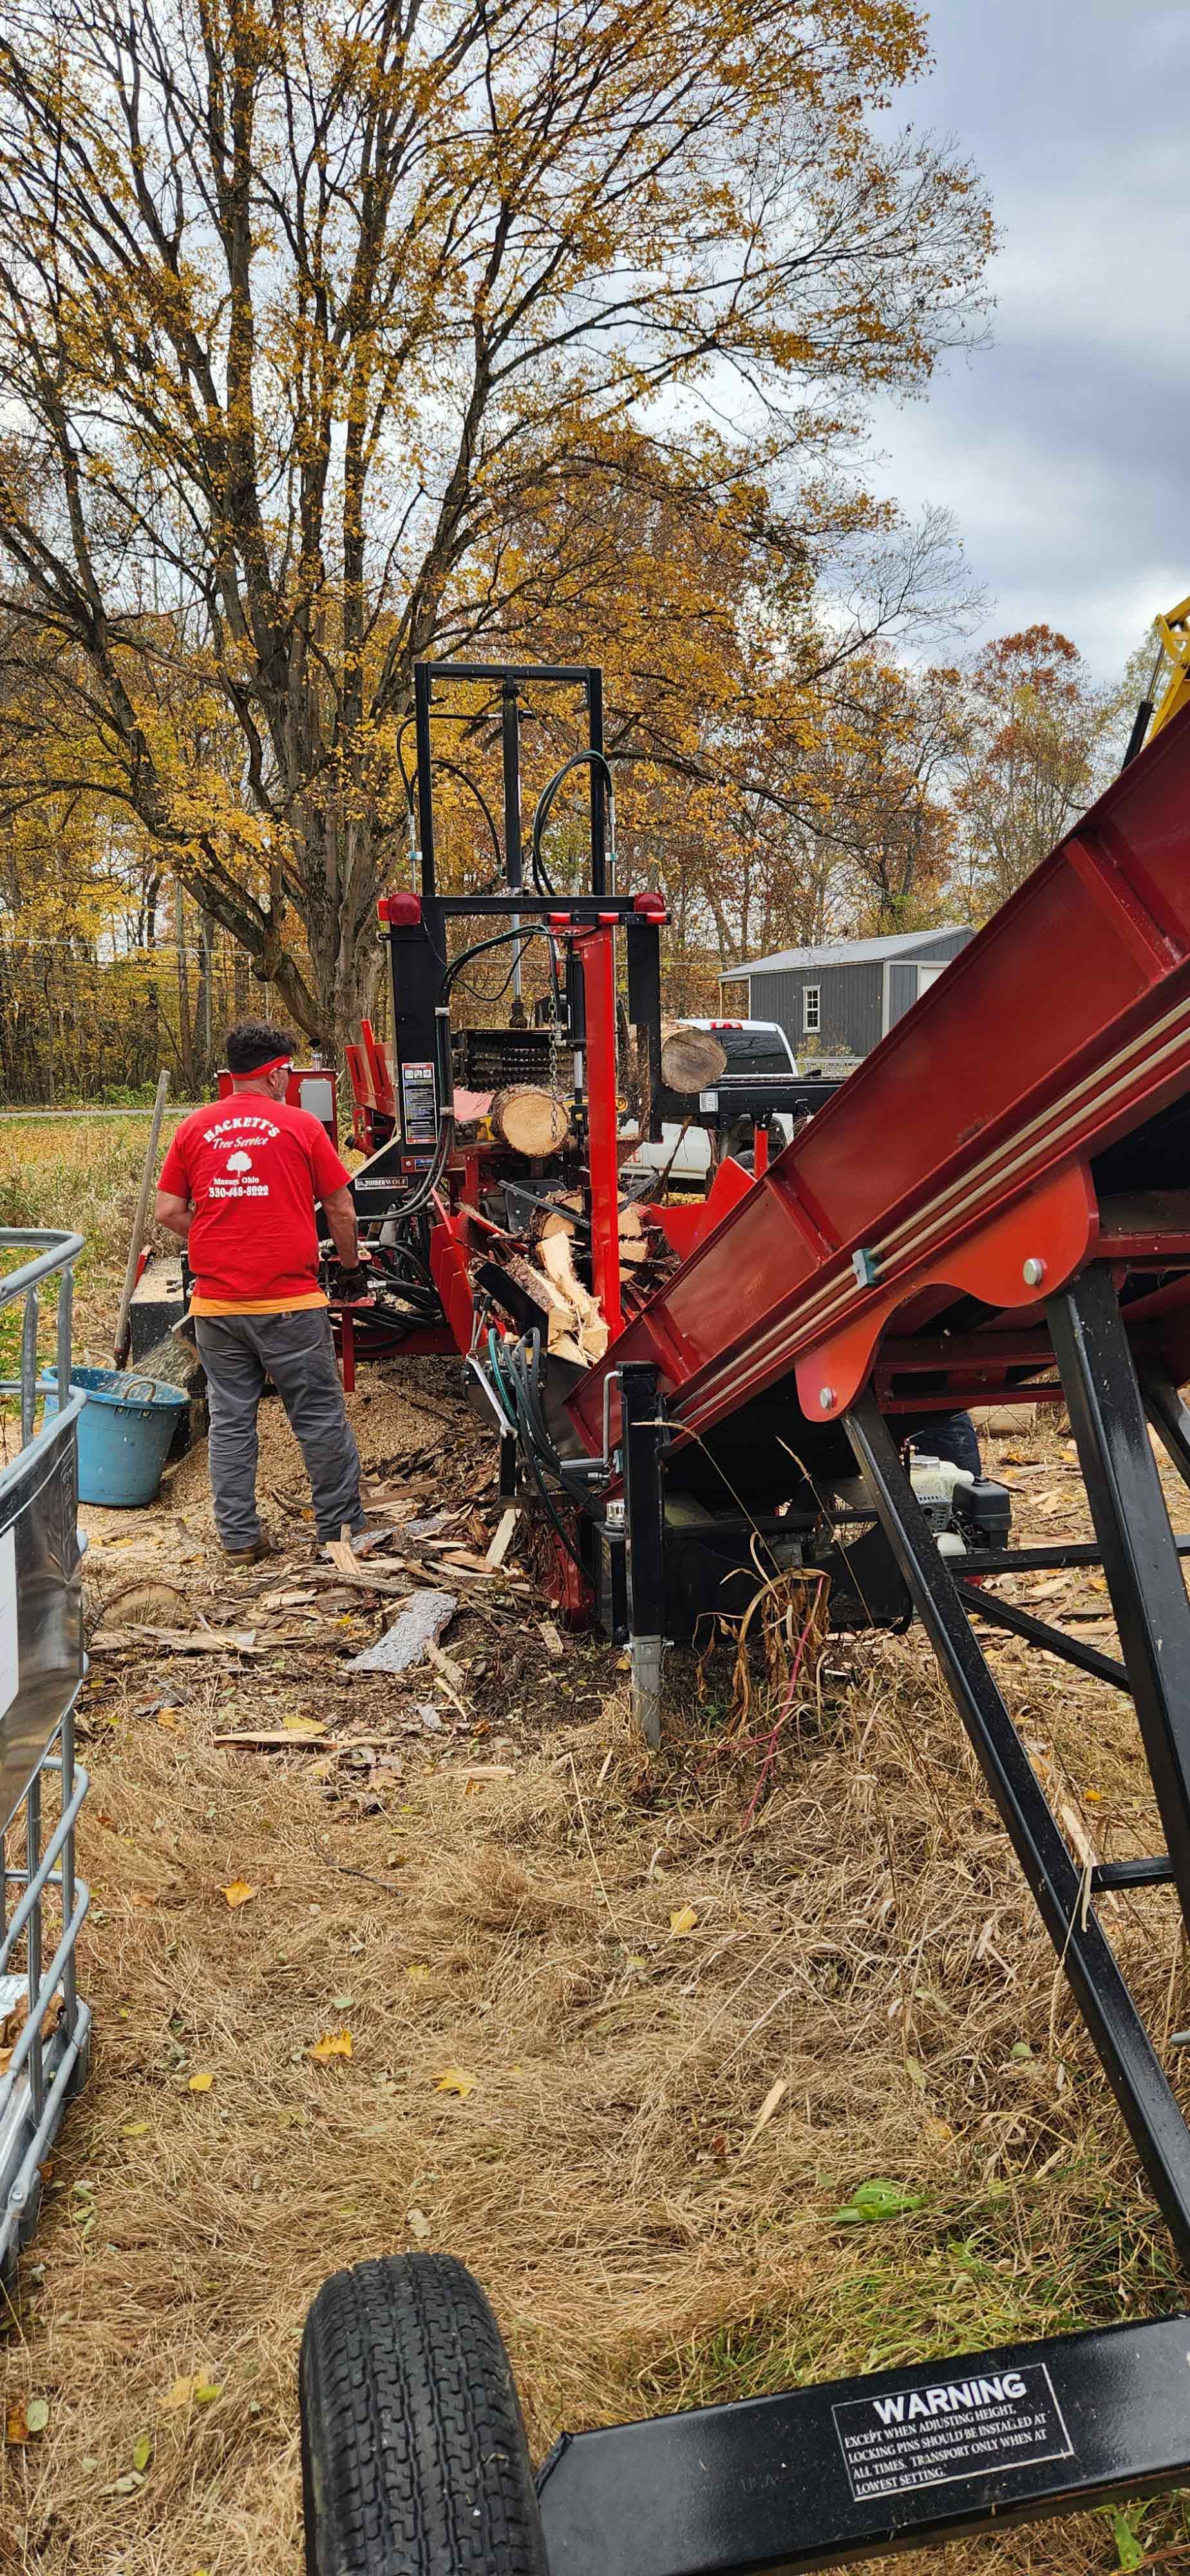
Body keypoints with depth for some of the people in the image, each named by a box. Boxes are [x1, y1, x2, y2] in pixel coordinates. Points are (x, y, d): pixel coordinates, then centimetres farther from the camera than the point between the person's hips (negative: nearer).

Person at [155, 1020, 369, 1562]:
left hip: (215, 1304, 3)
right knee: (320, 1416, 9)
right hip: (289, 1303, -3)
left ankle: (239, 1538, 16)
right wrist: (351, 1266, 18)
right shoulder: (300, 1125, -3)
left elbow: (168, 1211, 5)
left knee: (230, 1420, 11)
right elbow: (340, 1210, 2)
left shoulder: (194, 1128, 5)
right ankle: (340, 1524, 19)